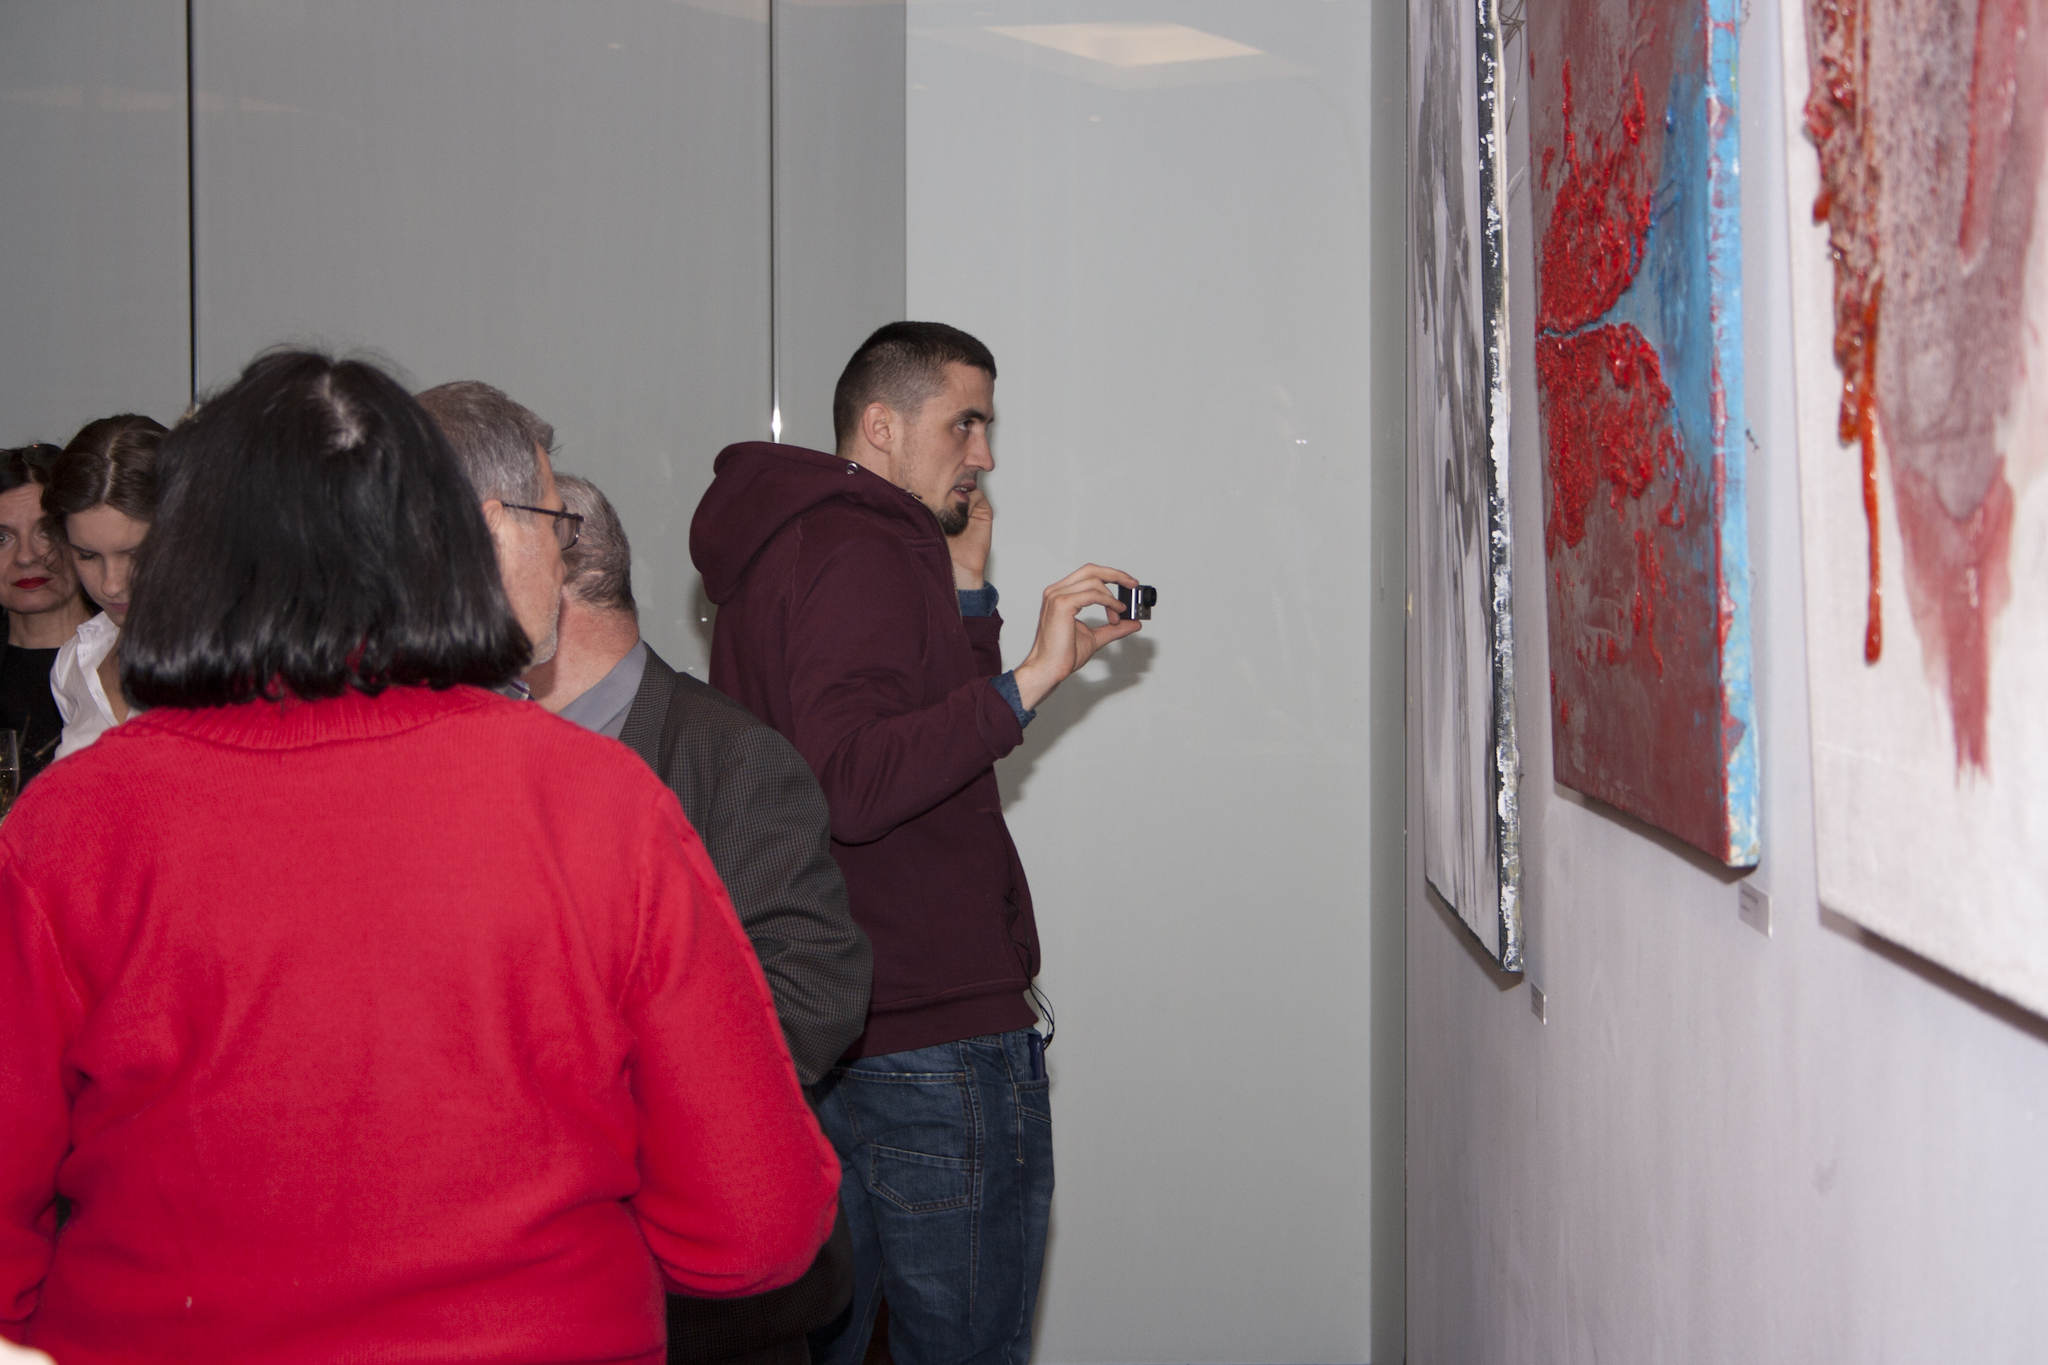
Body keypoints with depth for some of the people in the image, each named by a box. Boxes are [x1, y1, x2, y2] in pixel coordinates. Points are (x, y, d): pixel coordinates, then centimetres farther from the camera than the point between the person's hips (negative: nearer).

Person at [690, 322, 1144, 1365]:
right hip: (937, 1034, -10)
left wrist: (965, 594, 14)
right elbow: (851, 786, -26)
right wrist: (1028, 680, -27)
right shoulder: (866, 553, -13)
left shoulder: (774, 553, 19)